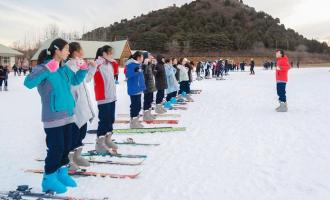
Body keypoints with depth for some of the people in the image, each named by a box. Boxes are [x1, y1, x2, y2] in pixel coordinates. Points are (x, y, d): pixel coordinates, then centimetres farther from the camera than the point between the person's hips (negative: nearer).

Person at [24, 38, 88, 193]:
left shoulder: (64, 68, 9)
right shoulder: (43, 67, -13)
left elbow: (75, 80, 26)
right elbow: (28, 83, -29)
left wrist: (83, 69, 9)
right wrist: (47, 70, -36)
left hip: (68, 114, 8)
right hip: (53, 117, -8)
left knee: (66, 147, 14)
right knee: (56, 149, -4)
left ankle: (62, 173, 31)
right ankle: (49, 179, 13)